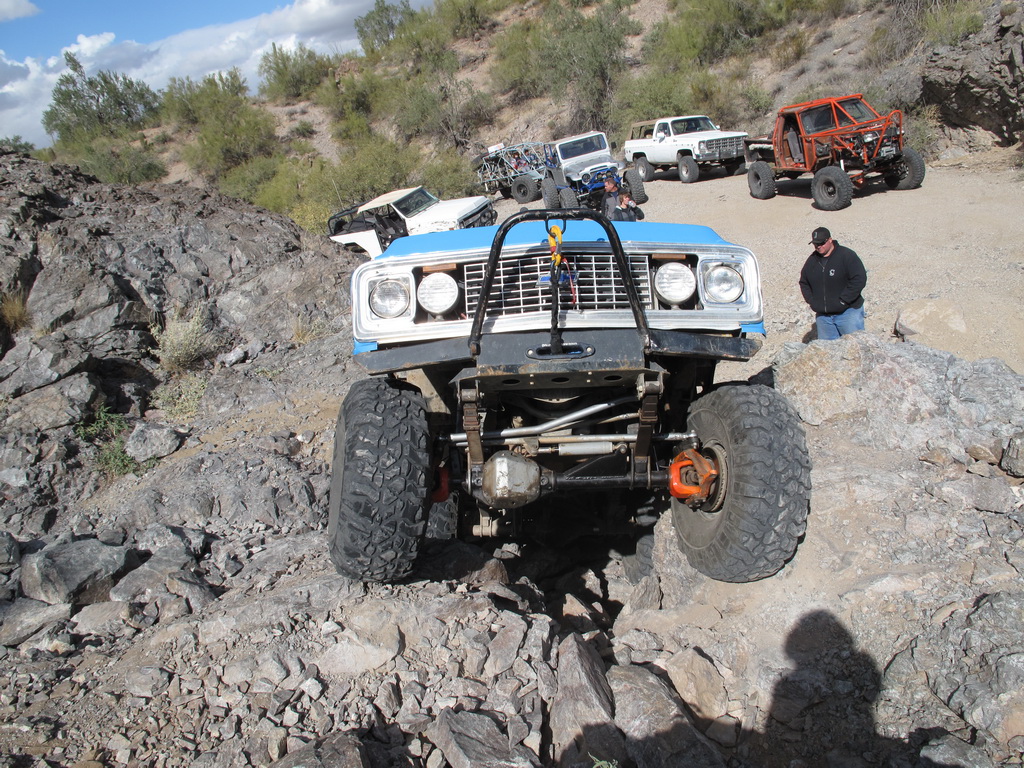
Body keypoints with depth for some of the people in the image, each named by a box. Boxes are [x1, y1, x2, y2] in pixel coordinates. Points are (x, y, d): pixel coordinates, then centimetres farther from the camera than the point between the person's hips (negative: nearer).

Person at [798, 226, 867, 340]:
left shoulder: (846, 256, -9)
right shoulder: (812, 260, 8)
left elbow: (859, 279, -15)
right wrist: (812, 301, 4)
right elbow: (803, 283, 19)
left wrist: (843, 301, -17)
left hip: (848, 312, -5)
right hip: (823, 315, 5)